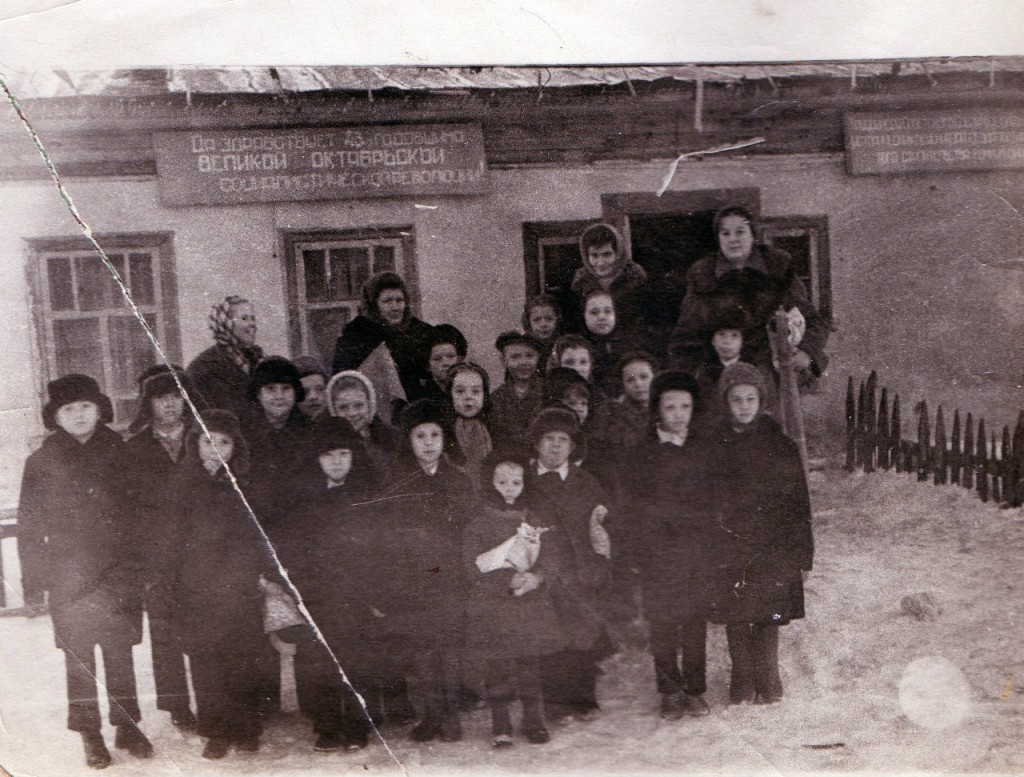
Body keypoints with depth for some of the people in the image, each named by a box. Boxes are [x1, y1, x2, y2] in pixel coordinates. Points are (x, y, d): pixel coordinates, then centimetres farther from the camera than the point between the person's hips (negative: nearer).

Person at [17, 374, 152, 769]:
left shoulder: (120, 454, 4)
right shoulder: (41, 464, 2)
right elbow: (30, 528, 3)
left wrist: (143, 565, 2)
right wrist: (33, 582, -1)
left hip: (118, 572, 1)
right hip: (69, 577, 0)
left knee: (120, 652, 7)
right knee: (79, 658, 5)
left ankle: (128, 726, 20)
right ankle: (90, 735, 16)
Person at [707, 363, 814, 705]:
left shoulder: (778, 439, 2)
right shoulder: (716, 442, 5)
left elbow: (799, 499, 3)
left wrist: (802, 552, 0)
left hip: (772, 545, -1)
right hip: (729, 544, 1)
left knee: (768, 616, -1)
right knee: (736, 618, 2)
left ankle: (768, 686, 13)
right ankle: (742, 686, 14)